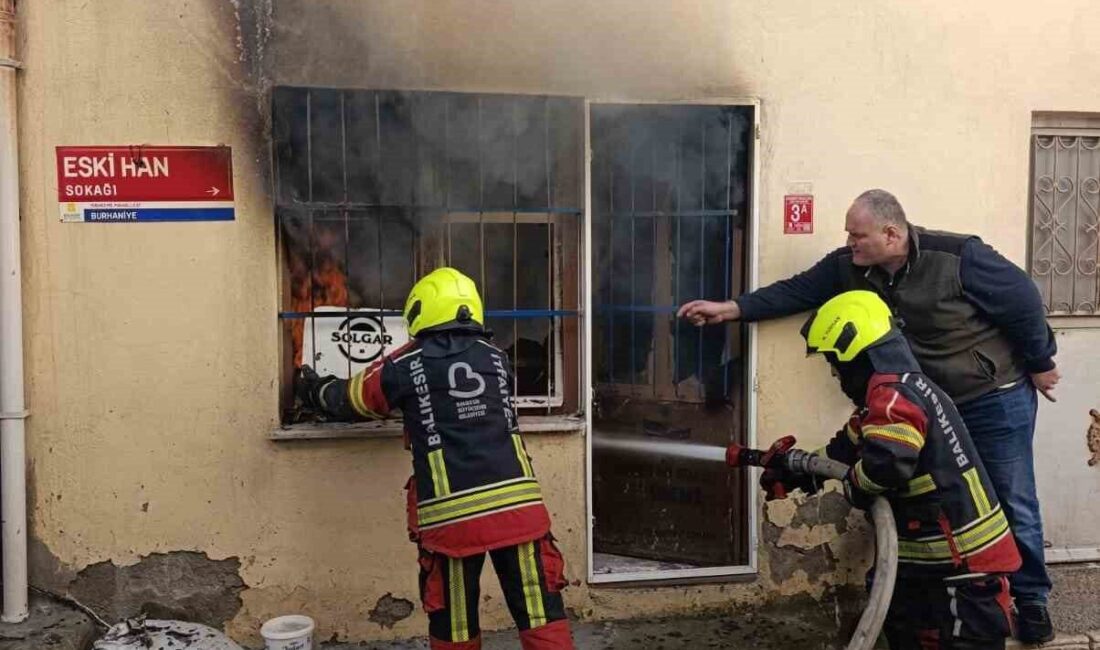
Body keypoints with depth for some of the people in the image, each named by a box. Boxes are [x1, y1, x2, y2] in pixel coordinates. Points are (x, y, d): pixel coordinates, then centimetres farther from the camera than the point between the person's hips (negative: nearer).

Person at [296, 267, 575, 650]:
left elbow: (351, 399, 20)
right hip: (517, 504, 2)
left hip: (452, 515, -2)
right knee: (542, 617, 5)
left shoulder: (406, 366, 3)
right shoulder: (496, 358, 12)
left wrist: (314, 391, 42)